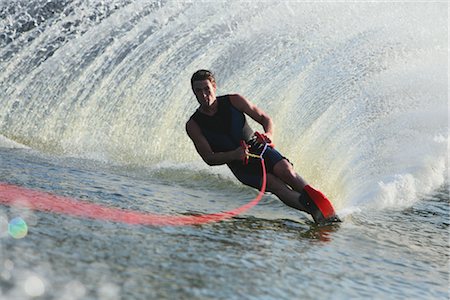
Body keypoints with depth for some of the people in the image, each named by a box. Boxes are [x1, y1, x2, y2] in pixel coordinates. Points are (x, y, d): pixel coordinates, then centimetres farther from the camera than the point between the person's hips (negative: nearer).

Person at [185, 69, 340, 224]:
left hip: (258, 147, 1)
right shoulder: (193, 126, -6)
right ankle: (315, 212, -41)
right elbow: (209, 158, -8)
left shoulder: (234, 101, -3)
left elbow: (265, 119, 4)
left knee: (285, 169, -29)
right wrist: (234, 155, -27)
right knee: (272, 183, -28)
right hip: (239, 165, -1)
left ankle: (326, 208, -35)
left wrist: (269, 134, -20)